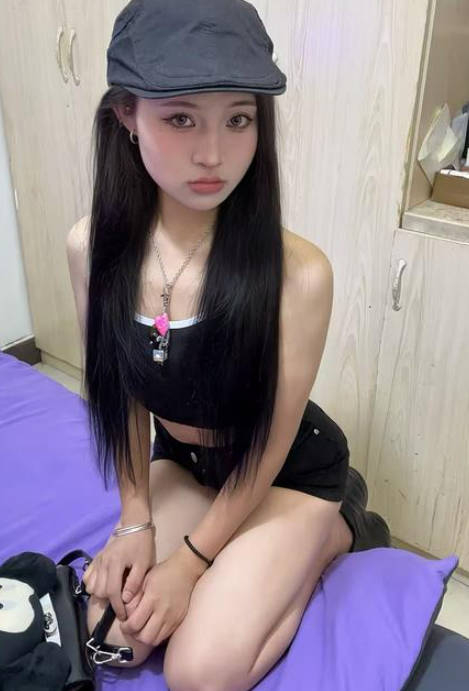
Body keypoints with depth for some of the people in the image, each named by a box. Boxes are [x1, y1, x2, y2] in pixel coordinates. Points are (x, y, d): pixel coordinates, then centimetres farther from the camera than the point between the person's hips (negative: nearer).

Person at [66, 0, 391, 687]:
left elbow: (270, 444, -19)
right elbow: (122, 394, -4)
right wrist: (136, 520, -4)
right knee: (110, 635, -3)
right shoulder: (93, 248, -17)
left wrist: (191, 561, -12)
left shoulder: (298, 271, -30)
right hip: (181, 462, 5)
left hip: (289, 474, -4)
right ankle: (301, 545, 18)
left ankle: (336, 532, 12)